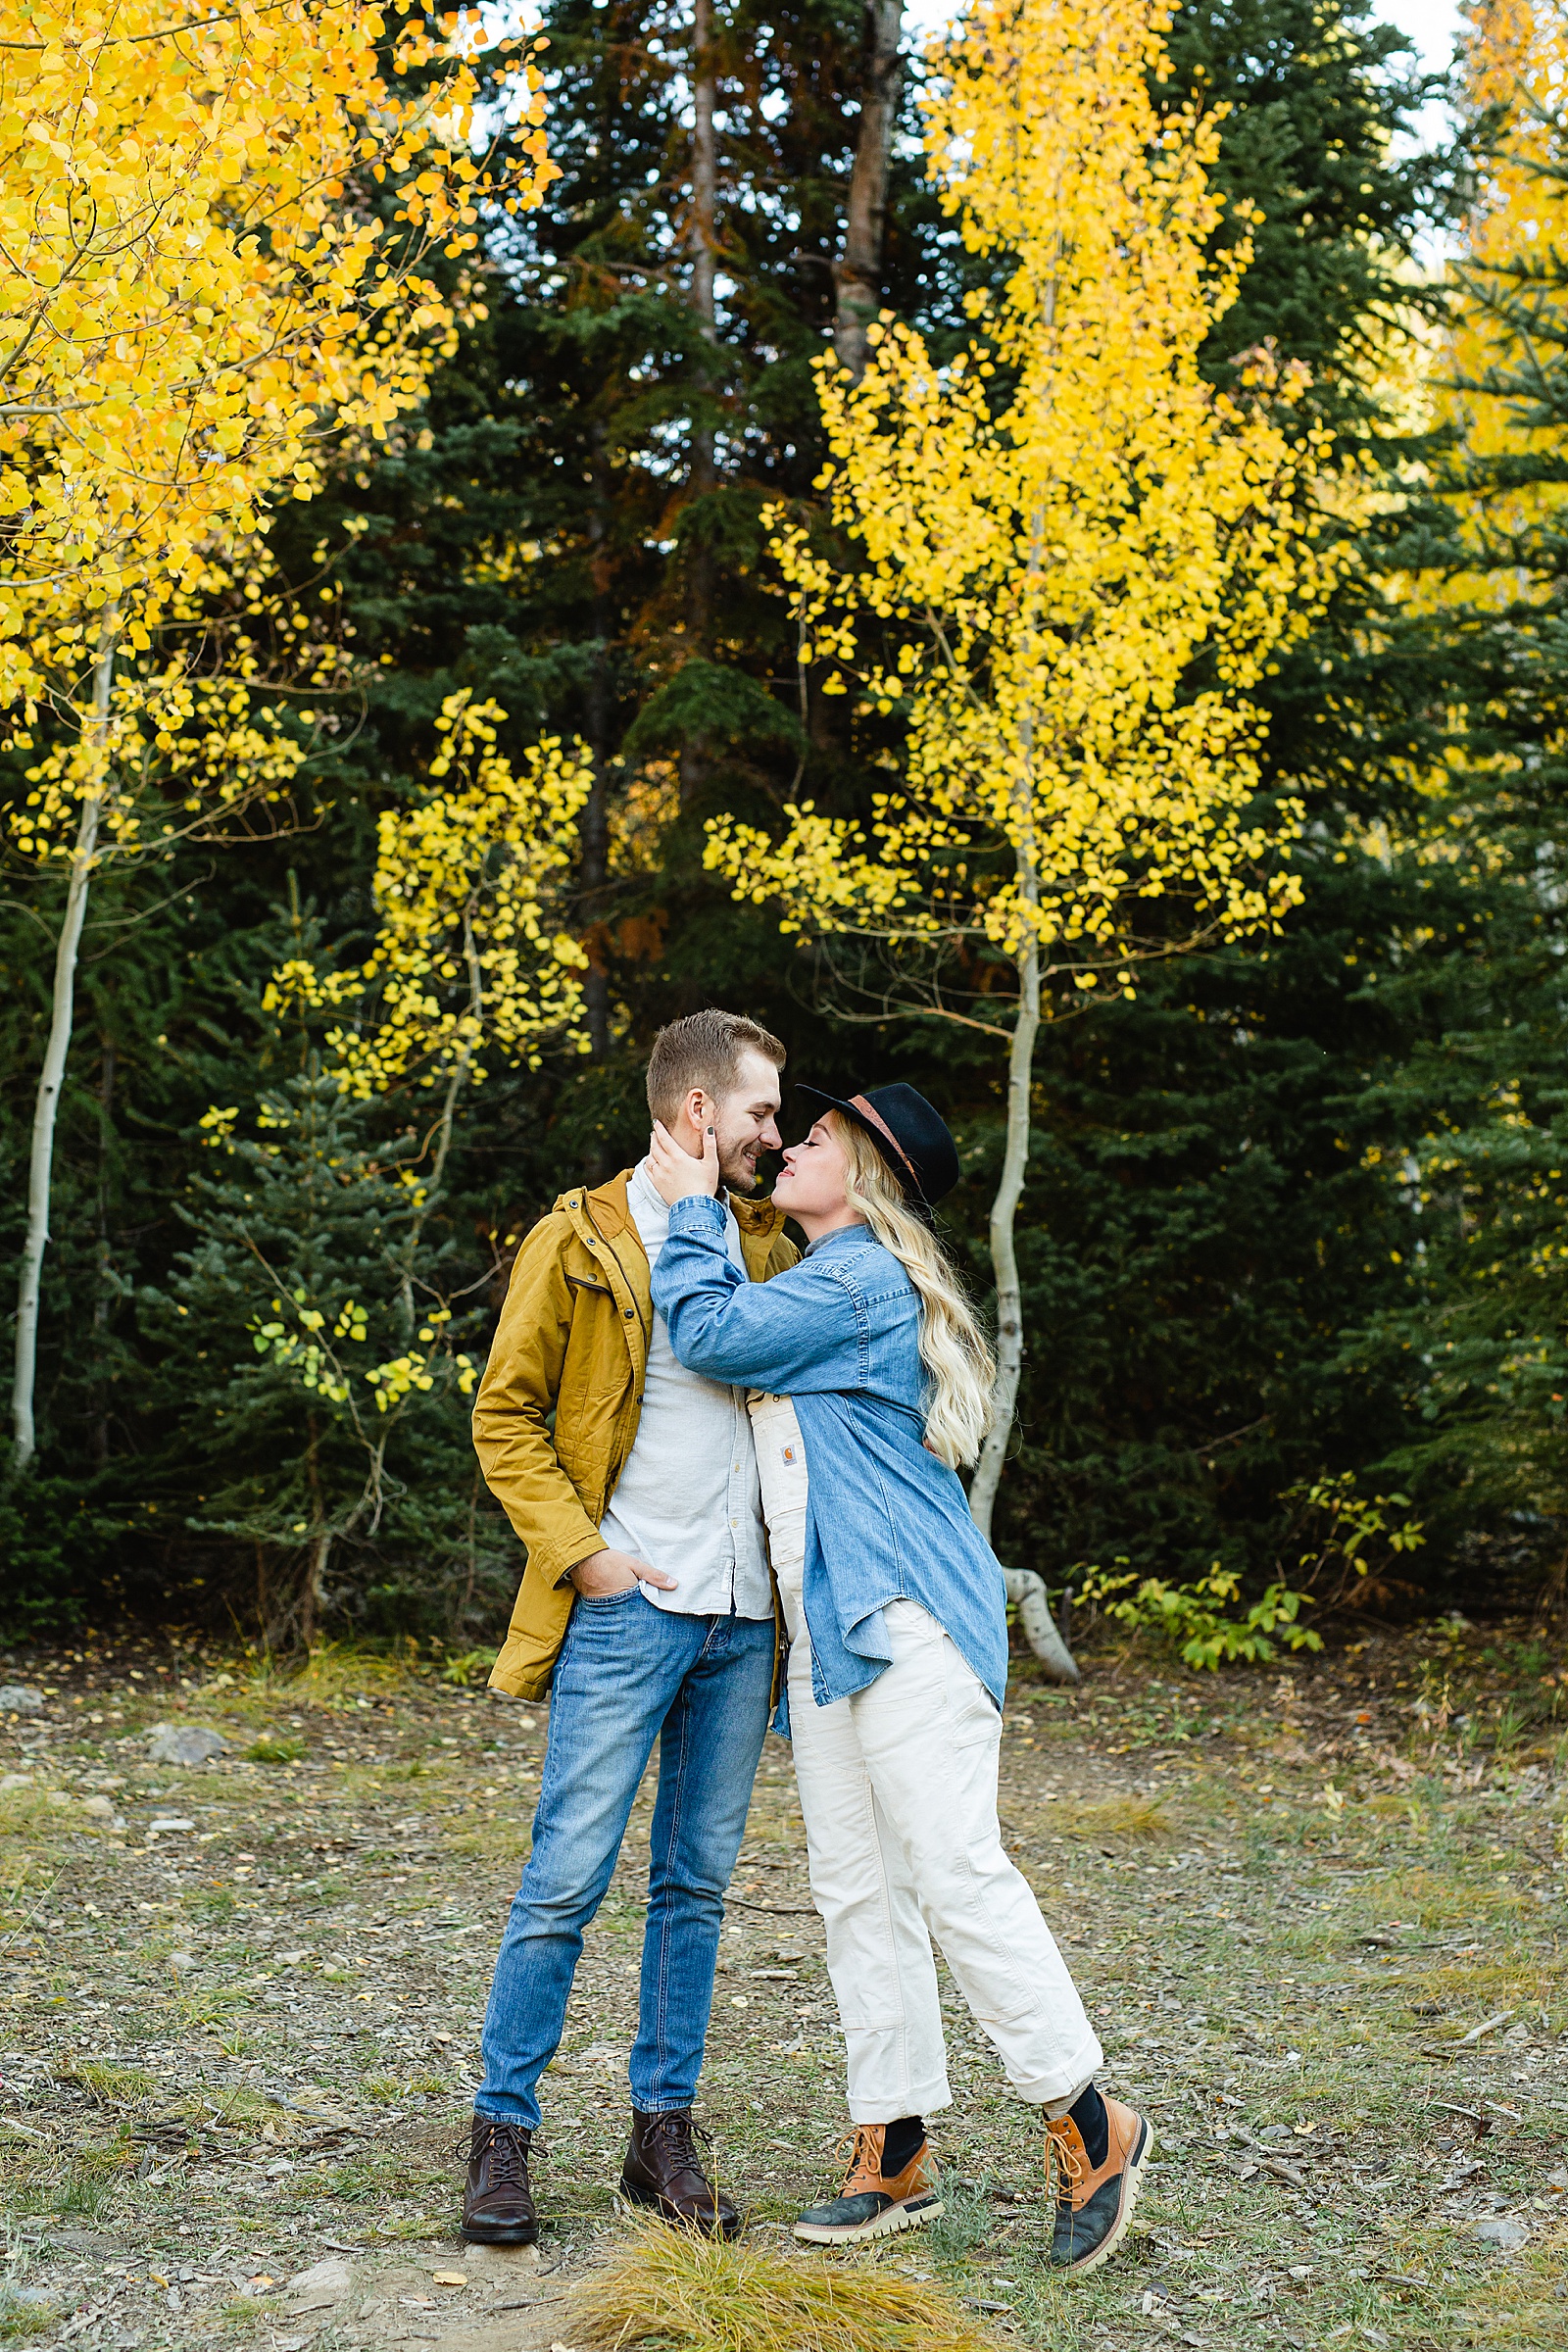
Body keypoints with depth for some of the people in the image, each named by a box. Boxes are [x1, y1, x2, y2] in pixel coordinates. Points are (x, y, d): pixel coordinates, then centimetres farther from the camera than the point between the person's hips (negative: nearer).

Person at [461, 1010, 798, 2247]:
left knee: (698, 1882, 9)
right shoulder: (580, 1240, -2)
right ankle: (503, 2129, 8)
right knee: (569, 1876, -5)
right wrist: (579, 1548, -11)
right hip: (628, 1604, -5)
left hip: (744, 1613, 5)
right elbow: (504, 1416, -1)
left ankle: (665, 2129, 18)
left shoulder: (765, 1241, 14)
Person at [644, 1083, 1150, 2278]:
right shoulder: (828, 1281, 21)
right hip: (830, 1631, 10)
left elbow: (711, 1332, -12)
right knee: (856, 1887, 8)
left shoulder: (864, 1277, -10)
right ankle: (895, 2151, 13)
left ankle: (1090, 2123, -1)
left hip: (907, 1618, -10)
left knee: (956, 1868, -12)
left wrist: (692, 1205, 0)